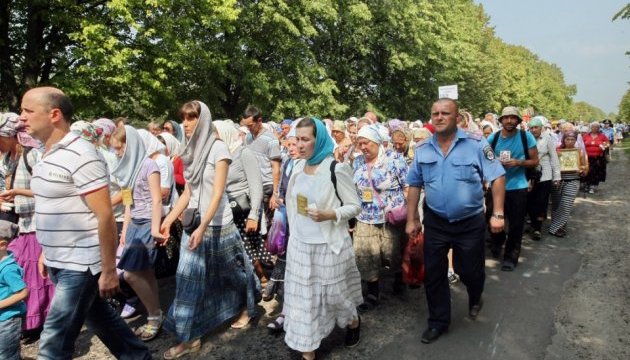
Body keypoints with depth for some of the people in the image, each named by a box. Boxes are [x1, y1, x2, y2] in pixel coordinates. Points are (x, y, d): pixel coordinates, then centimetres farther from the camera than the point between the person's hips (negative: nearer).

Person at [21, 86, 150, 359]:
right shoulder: (45, 156, 9)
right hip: (59, 263, 9)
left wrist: (109, 271, -20)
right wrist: (47, 252, 19)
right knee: (99, 318, 20)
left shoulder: (81, 156, -19)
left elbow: (105, 217, -21)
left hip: (81, 265, -9)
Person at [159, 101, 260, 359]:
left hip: (217, 224, -6)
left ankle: (246, 308, 38)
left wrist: (203, 226, -26)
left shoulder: (218, 148, -12)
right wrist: (169, 219, 2)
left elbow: (218, 192, -18)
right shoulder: (189, 150, 7)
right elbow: (188, 192, 9)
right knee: (188, 279, 5)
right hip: (192, 223, 6)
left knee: (232, 271, 12)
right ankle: (189, 337, 17)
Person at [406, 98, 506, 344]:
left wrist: (498, 213, -14)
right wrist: (411, 219, 6)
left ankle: (475, 299, 49)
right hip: (435, 222, 3)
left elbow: (497, 177, -8)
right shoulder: (422, 149, 0)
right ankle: (438, 322, 28)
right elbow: (414, 185, 6)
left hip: (470, 222, -2)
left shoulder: (476, 143, -10)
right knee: (433, 274, 8)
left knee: (470, 270, 13)